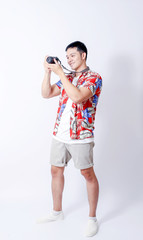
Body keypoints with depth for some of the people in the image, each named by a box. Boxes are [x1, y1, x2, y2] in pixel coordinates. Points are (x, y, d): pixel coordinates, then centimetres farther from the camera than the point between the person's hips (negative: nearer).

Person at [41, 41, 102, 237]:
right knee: (56, 171, 13)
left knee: (88, 175, 3)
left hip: (80, 136, -7)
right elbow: (46, 94, 10)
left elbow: (77, 97, -24)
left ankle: (92, 218, 18)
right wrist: (48, 71, -2)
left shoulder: (94, 77, -7)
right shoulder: (67, 78, 15)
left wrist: (60, 72, -19)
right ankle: (57, 212, 31)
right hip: (59, 134, 7)